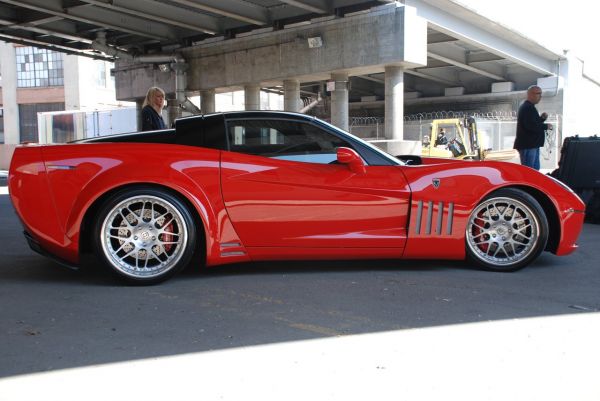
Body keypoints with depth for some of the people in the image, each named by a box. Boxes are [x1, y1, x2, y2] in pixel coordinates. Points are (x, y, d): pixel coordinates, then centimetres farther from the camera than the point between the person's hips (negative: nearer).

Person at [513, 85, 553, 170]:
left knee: (535, 169, 15)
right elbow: (530, 126, -26)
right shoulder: (528, 107, -15)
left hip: (531, 144, 11)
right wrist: (546, 126, -14)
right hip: (528, 145, -11)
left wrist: (542, 118, 11)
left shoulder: (529, 107, 20)